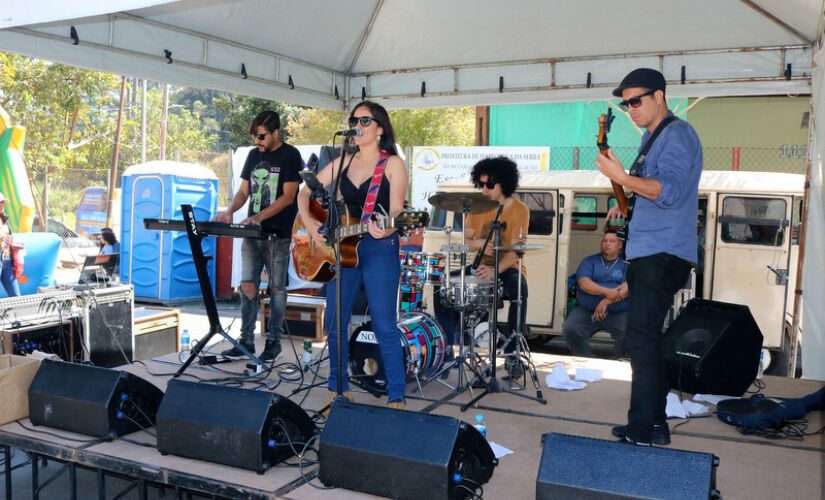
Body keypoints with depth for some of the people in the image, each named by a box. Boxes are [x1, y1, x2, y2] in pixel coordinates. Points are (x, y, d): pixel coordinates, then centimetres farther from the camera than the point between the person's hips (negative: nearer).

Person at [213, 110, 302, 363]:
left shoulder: (290, 156, -4)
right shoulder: (254, 155, 15)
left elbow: (288, 197, -11)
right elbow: (243, 191, 16)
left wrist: (260, 216, -20)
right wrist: (229, 211, -3)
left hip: (278, 234, -5)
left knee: (276, 288, 1)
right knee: (247, 285, 3)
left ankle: (273, 342, 10)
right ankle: (246, 341, 10)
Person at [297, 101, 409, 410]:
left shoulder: (392, 164, -2)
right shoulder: (343, 162, 12)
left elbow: (396, 210, -12)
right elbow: (305, 192, 15)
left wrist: (385, 227, -33)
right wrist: (308, 221, -3)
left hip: (380, 249, -5)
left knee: (384, 326, -5)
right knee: (334, 323, 9)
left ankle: (396, 397, 6)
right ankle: (339, 389, 25)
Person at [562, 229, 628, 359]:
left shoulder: (626, 263, 9)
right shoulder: (590, 261, 13)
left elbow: (628, 287, -8)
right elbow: (583, 283, -4)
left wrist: (606, 302, -20)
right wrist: (607, 292, -19)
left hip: (619, 313, -1)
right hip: (586, 311, 1)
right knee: (569, 329, -24)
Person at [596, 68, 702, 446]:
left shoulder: (677, 134, -10)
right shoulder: (652, 137, 21)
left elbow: (669, 190, -24)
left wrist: (621, 178, -31)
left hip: (663, 255, -11)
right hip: (648, 254, 11)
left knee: (642, 340, -12)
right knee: (646, 339, 13)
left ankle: (641, 433, -7)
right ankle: (654, 425, 23)